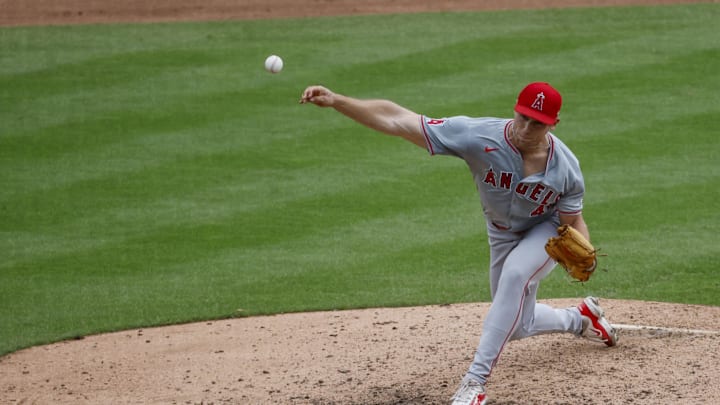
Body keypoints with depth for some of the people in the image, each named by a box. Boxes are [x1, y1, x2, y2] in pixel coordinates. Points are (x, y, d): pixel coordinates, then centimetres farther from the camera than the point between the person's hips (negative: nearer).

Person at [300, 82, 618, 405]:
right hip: (501, 235, 3)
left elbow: (573, 221, -14)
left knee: (515, 275, -35)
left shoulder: (566, 167, -31)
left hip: (546, 232, -3)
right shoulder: (479, 136, -35)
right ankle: (580, 319, 48)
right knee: (516, 326, 15)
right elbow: (395, 120, -41)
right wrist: (335, 100, -52)